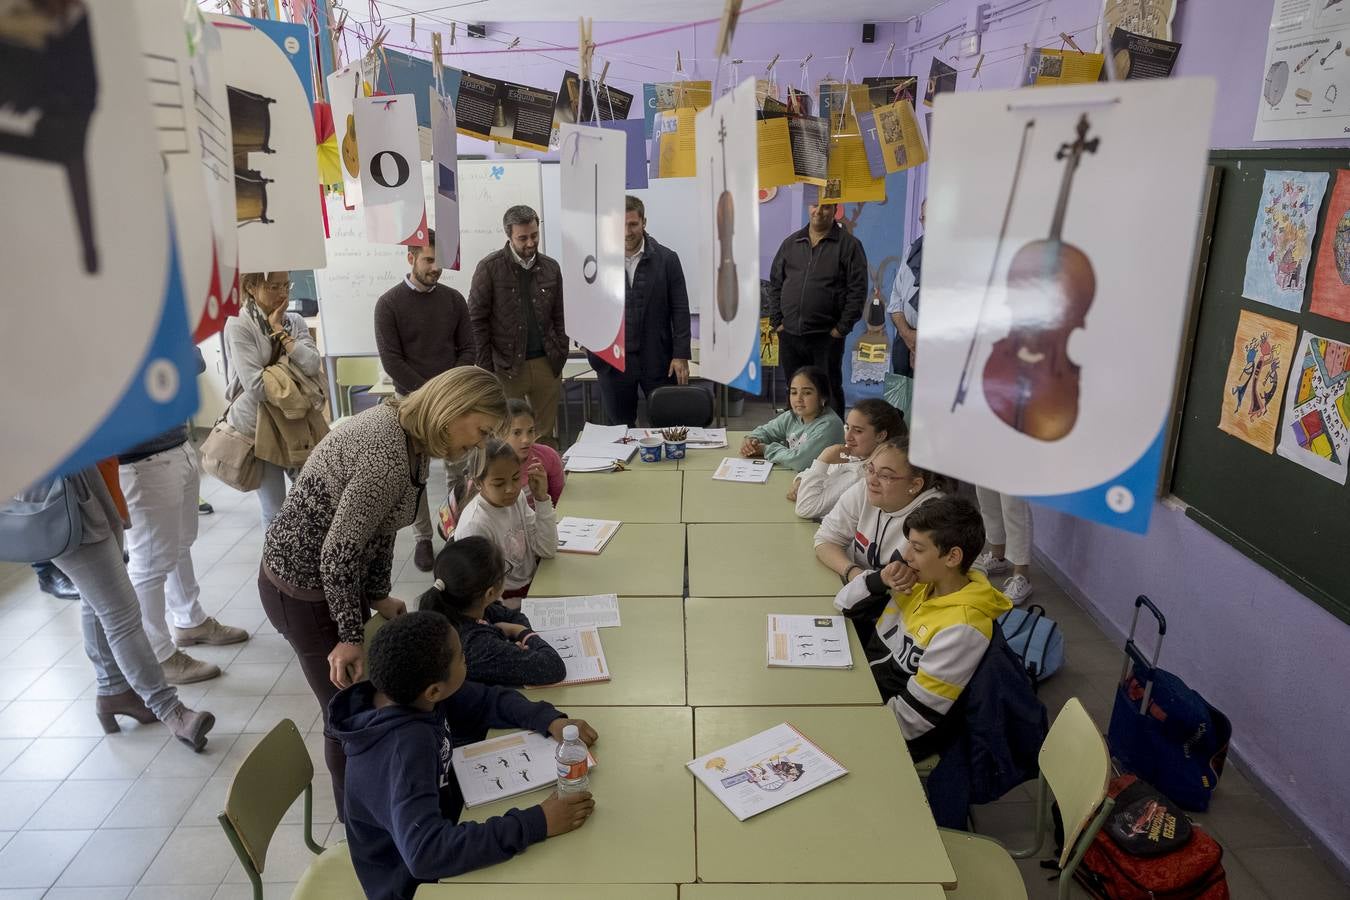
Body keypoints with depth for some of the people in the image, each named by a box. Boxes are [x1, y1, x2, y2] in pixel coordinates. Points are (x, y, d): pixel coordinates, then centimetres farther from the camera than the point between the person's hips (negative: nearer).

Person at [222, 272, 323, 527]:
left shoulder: (294, 321, 3)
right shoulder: (238, 326, -12)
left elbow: (313, 365, -13)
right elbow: (256, 387, -21)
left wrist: (280, 331, -13)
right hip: (258, 426, -4)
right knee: (276, 512, 5)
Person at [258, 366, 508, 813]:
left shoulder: (405, 430, -1)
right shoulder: (389, 457, -31)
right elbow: (339, 553, -26)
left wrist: (378, 595, 9)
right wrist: (350, 635, -16)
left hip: (333, 576, 9)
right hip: (304, 587, -9)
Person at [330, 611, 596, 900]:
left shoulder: (408, 691, -14)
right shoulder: (404, 747, -35)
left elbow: (488, 700, 0)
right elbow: (425, 853, -44)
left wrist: (551, 721, -16)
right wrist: (536, 824, -40)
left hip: (440, 826, 7)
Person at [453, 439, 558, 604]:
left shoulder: (517, 498, -4)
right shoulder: (474, 526, -24)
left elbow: (547, 550, -4)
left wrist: (542, 498, -12)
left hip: (533, 586, 8)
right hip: (511, 604, -8)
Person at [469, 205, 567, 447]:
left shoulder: (551, 268, 9)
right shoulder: (490, 268, -4)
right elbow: (477, 321, -4)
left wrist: (560, 359, 5)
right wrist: (486, 370, -7)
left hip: (546, 364, 3)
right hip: (506, 368, -3)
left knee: (546, 437, 8)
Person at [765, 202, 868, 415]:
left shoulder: (848, 245, -1)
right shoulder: (792, 243, 12)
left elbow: (858, 290, -5)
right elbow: (775, 283, 15)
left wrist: (842, 328, -11)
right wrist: (776, 321, 6)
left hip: (826, 336, -4)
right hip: (789, 335, 4)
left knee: (829, 393, 2)